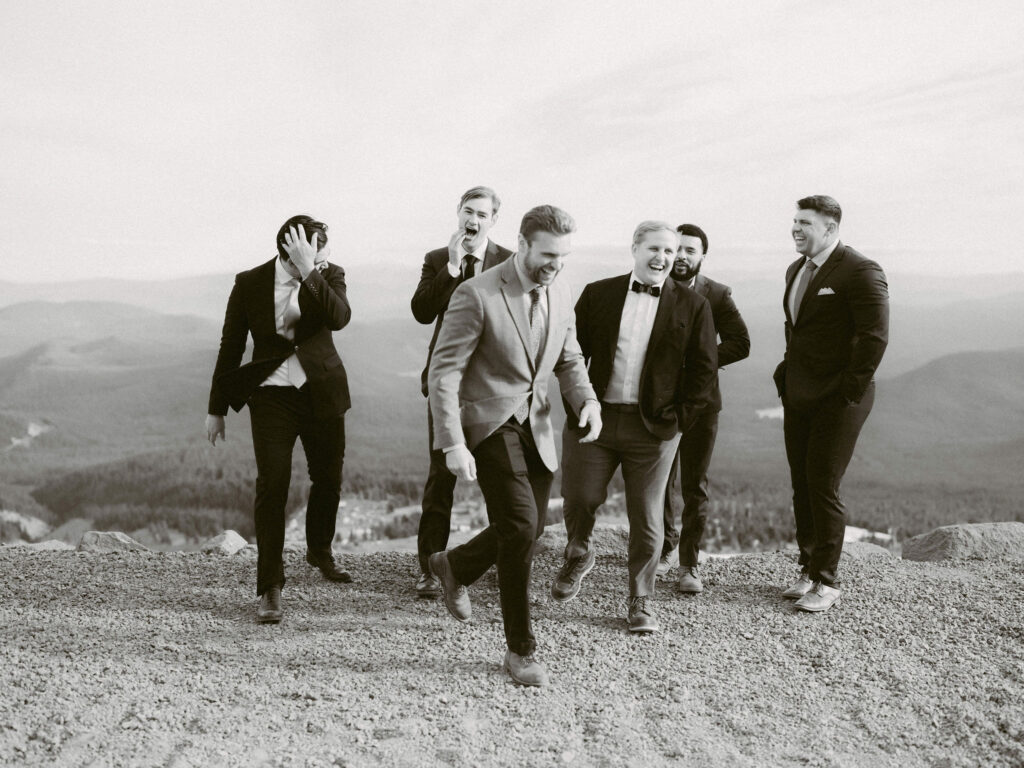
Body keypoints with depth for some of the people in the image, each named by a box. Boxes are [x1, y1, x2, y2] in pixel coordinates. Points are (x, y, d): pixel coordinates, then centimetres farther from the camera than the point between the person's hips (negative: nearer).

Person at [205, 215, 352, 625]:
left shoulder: (329, 275, -4)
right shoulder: (250, 283, -6)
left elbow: (339, 318, -24)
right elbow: (231, 346, 2)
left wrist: (310, 273, -30)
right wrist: (217, 408, 5)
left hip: (322, 391, 2)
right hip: (271, 395, -2)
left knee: (328, 479, 14)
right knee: (272, 487, -11)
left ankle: (319, 551, 43)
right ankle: (270, 588, -5)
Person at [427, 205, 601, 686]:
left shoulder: (561, 295, 5)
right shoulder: (477, 295, -16)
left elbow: (568, 360, 17)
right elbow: (443, 372, -15)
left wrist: (586, 399, -5)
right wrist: (452, 444, -22)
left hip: (535, 426, 7)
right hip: (489, 425, -7)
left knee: (529, 529, 12)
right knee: (521, 524, -16)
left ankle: (455, 566, 43)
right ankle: (521, 650, 0)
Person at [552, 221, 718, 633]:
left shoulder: (692, 305, 2)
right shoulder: (598, 294, 5)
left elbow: (703, 368, 2)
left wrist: (681, 417, -4)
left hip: (652, 428, -1)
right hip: (595, 417, 1)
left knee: (646, 519, 4)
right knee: (579, 499, -1)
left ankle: (641, 602, 20)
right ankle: (578, 556, 32)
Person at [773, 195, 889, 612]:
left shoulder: (860, 272, -13)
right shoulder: (797, 270, 14)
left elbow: (876, 335, -18)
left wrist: (851, 388, -17)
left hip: (837, 401, -8)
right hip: (798, 397, 8)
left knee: (824, 488, -6)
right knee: (802, 487, 10)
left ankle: (827, 582, 6)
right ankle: (809, 569, 22)